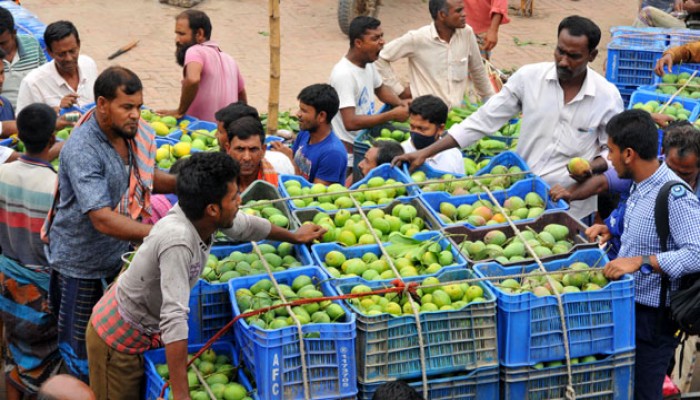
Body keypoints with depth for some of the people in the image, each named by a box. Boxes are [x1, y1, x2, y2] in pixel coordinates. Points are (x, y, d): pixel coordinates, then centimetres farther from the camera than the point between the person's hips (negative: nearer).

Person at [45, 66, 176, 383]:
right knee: (82, 352, 8)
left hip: (117, 255, 7)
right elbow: (103, 220, -33)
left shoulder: (133, 131, -5)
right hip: (81, 262, -6)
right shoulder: (82, 150, -28)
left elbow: (143, 176, 14)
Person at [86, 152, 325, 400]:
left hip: (147, 331, 8)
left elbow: (246, 225, 11)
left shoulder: (200, 215, -13)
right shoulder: (178, 241, -38)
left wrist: (294, 236, 28)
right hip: (118, 340, -8)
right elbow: (174, 318, -44)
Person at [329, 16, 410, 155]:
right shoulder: (344, 74, -24)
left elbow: (380, 88, 23)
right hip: (349, 152, -8)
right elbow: (350, 123, -29)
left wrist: (401, 103, 3)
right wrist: (392, 115, -25)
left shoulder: (368, 63, 3)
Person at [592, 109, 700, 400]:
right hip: (626, 303, 9)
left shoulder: (675, 196, -23)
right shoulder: (640, 185, 6)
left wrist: (641, 261, -35)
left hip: (652, 314, -9)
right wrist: (611, 230, 9)